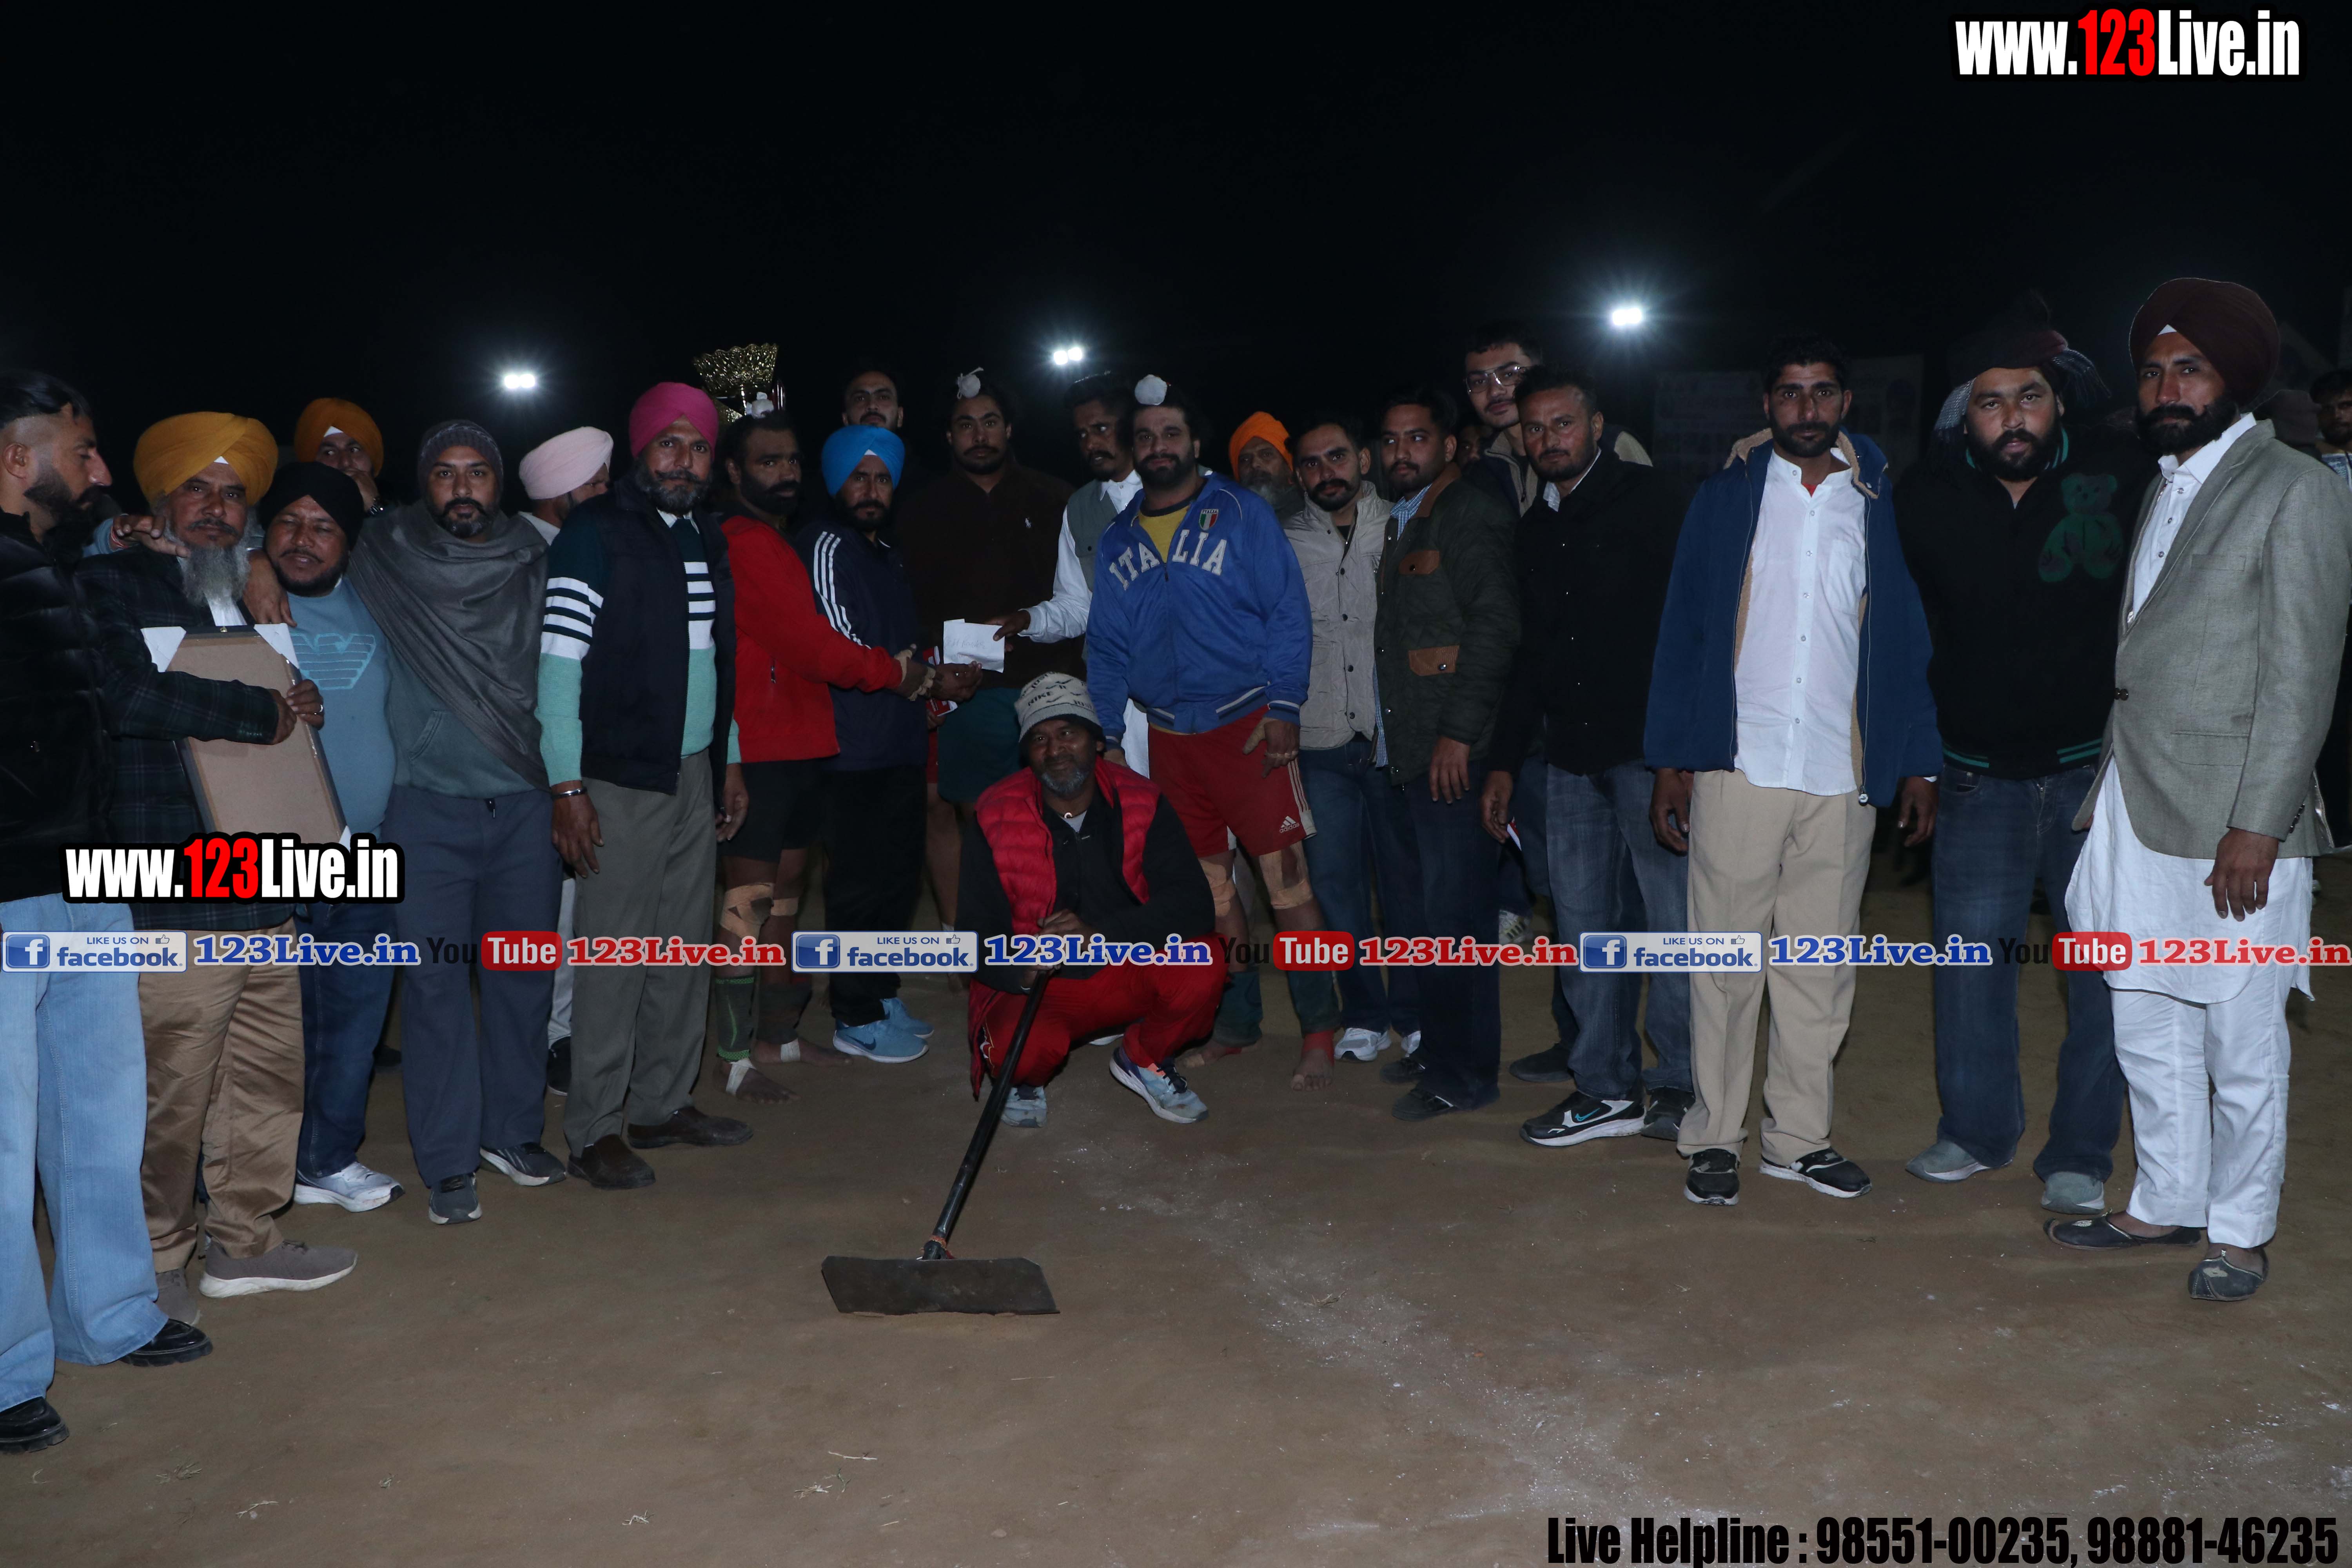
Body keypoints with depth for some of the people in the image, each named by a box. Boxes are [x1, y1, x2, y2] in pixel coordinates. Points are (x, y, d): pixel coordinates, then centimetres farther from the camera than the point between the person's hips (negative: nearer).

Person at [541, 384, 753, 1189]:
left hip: (696, 774, 7)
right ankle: (593, 1130, 4)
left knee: (686, 949, 10)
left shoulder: (706, 536, 15)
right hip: (621, 781, -7)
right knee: (615, 956, -5)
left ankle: (664, 1103, 22)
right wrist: (567, 787, -17)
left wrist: (731, 760, 17)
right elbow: (559, 661, -12)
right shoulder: (595, 533, -7)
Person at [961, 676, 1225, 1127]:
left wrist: (1101, 934, -31)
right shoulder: (996, 816, -9)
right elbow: (977, 933, -8)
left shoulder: (1140, 802, -7)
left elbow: (1194, 904, -16)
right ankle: (1026, 1080, 7)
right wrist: (1020, 971, -31)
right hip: (1035, 988, -2)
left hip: (1129, 975, 2)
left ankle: (1144, 1060, 6)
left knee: (1201, 971, -27)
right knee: (1026, 1049, -34)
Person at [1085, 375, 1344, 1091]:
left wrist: (1284, 708, -13)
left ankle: (1318, 1033, -1)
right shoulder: (1118, 541, 11)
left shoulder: (1243, 514, -1)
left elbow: (1288, 612, -5)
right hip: (1169, 734, 5)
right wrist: (1108, 735, 9)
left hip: (1247, 726, -4)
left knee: (1286, 875, -8)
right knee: (1206, 885, 10)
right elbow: (1106, 645, 15)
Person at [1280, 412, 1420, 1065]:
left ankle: (1415, 1012, 19)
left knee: (1407, 879, 5)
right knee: (1336, 881, 6)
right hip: (1318, 740, 2)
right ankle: (1363, 1015, 20)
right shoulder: (1281, 542, 7)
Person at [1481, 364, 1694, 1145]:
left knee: (1672, 914, -3)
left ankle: (1681, 1089, 7)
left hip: (1648, 747, -6)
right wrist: (1505, 759, 21)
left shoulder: (1646, 497, -1)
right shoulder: (1537, 527, 18)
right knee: (1584, 925, 7)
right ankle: (1606, 1085, 16)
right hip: (1571, 755, 6)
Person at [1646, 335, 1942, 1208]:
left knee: (1821, 968, 7)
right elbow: (1683, 631, 5)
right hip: (1738, 767, -1)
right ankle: (1714, 1137, 12)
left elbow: (1904, 640, 11)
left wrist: (1919, 764, 4)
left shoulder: (1877, 505, 10)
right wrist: (1670, 760, -2)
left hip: (1843, 777, 2)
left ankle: (1798, 1136, 18)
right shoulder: (1725, 498, 7)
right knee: (1727, 960, 2)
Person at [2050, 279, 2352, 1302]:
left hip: (2231, 827, -7)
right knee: (2147, 1030, 15)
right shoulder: (2164, 488, 16)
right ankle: (2166, 1202, 30)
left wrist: (2257, 827, -17)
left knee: (2242, 1046, 5)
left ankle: (2241, 1230, 20)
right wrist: (2110, 789, 9)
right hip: (2136, 812, 7)